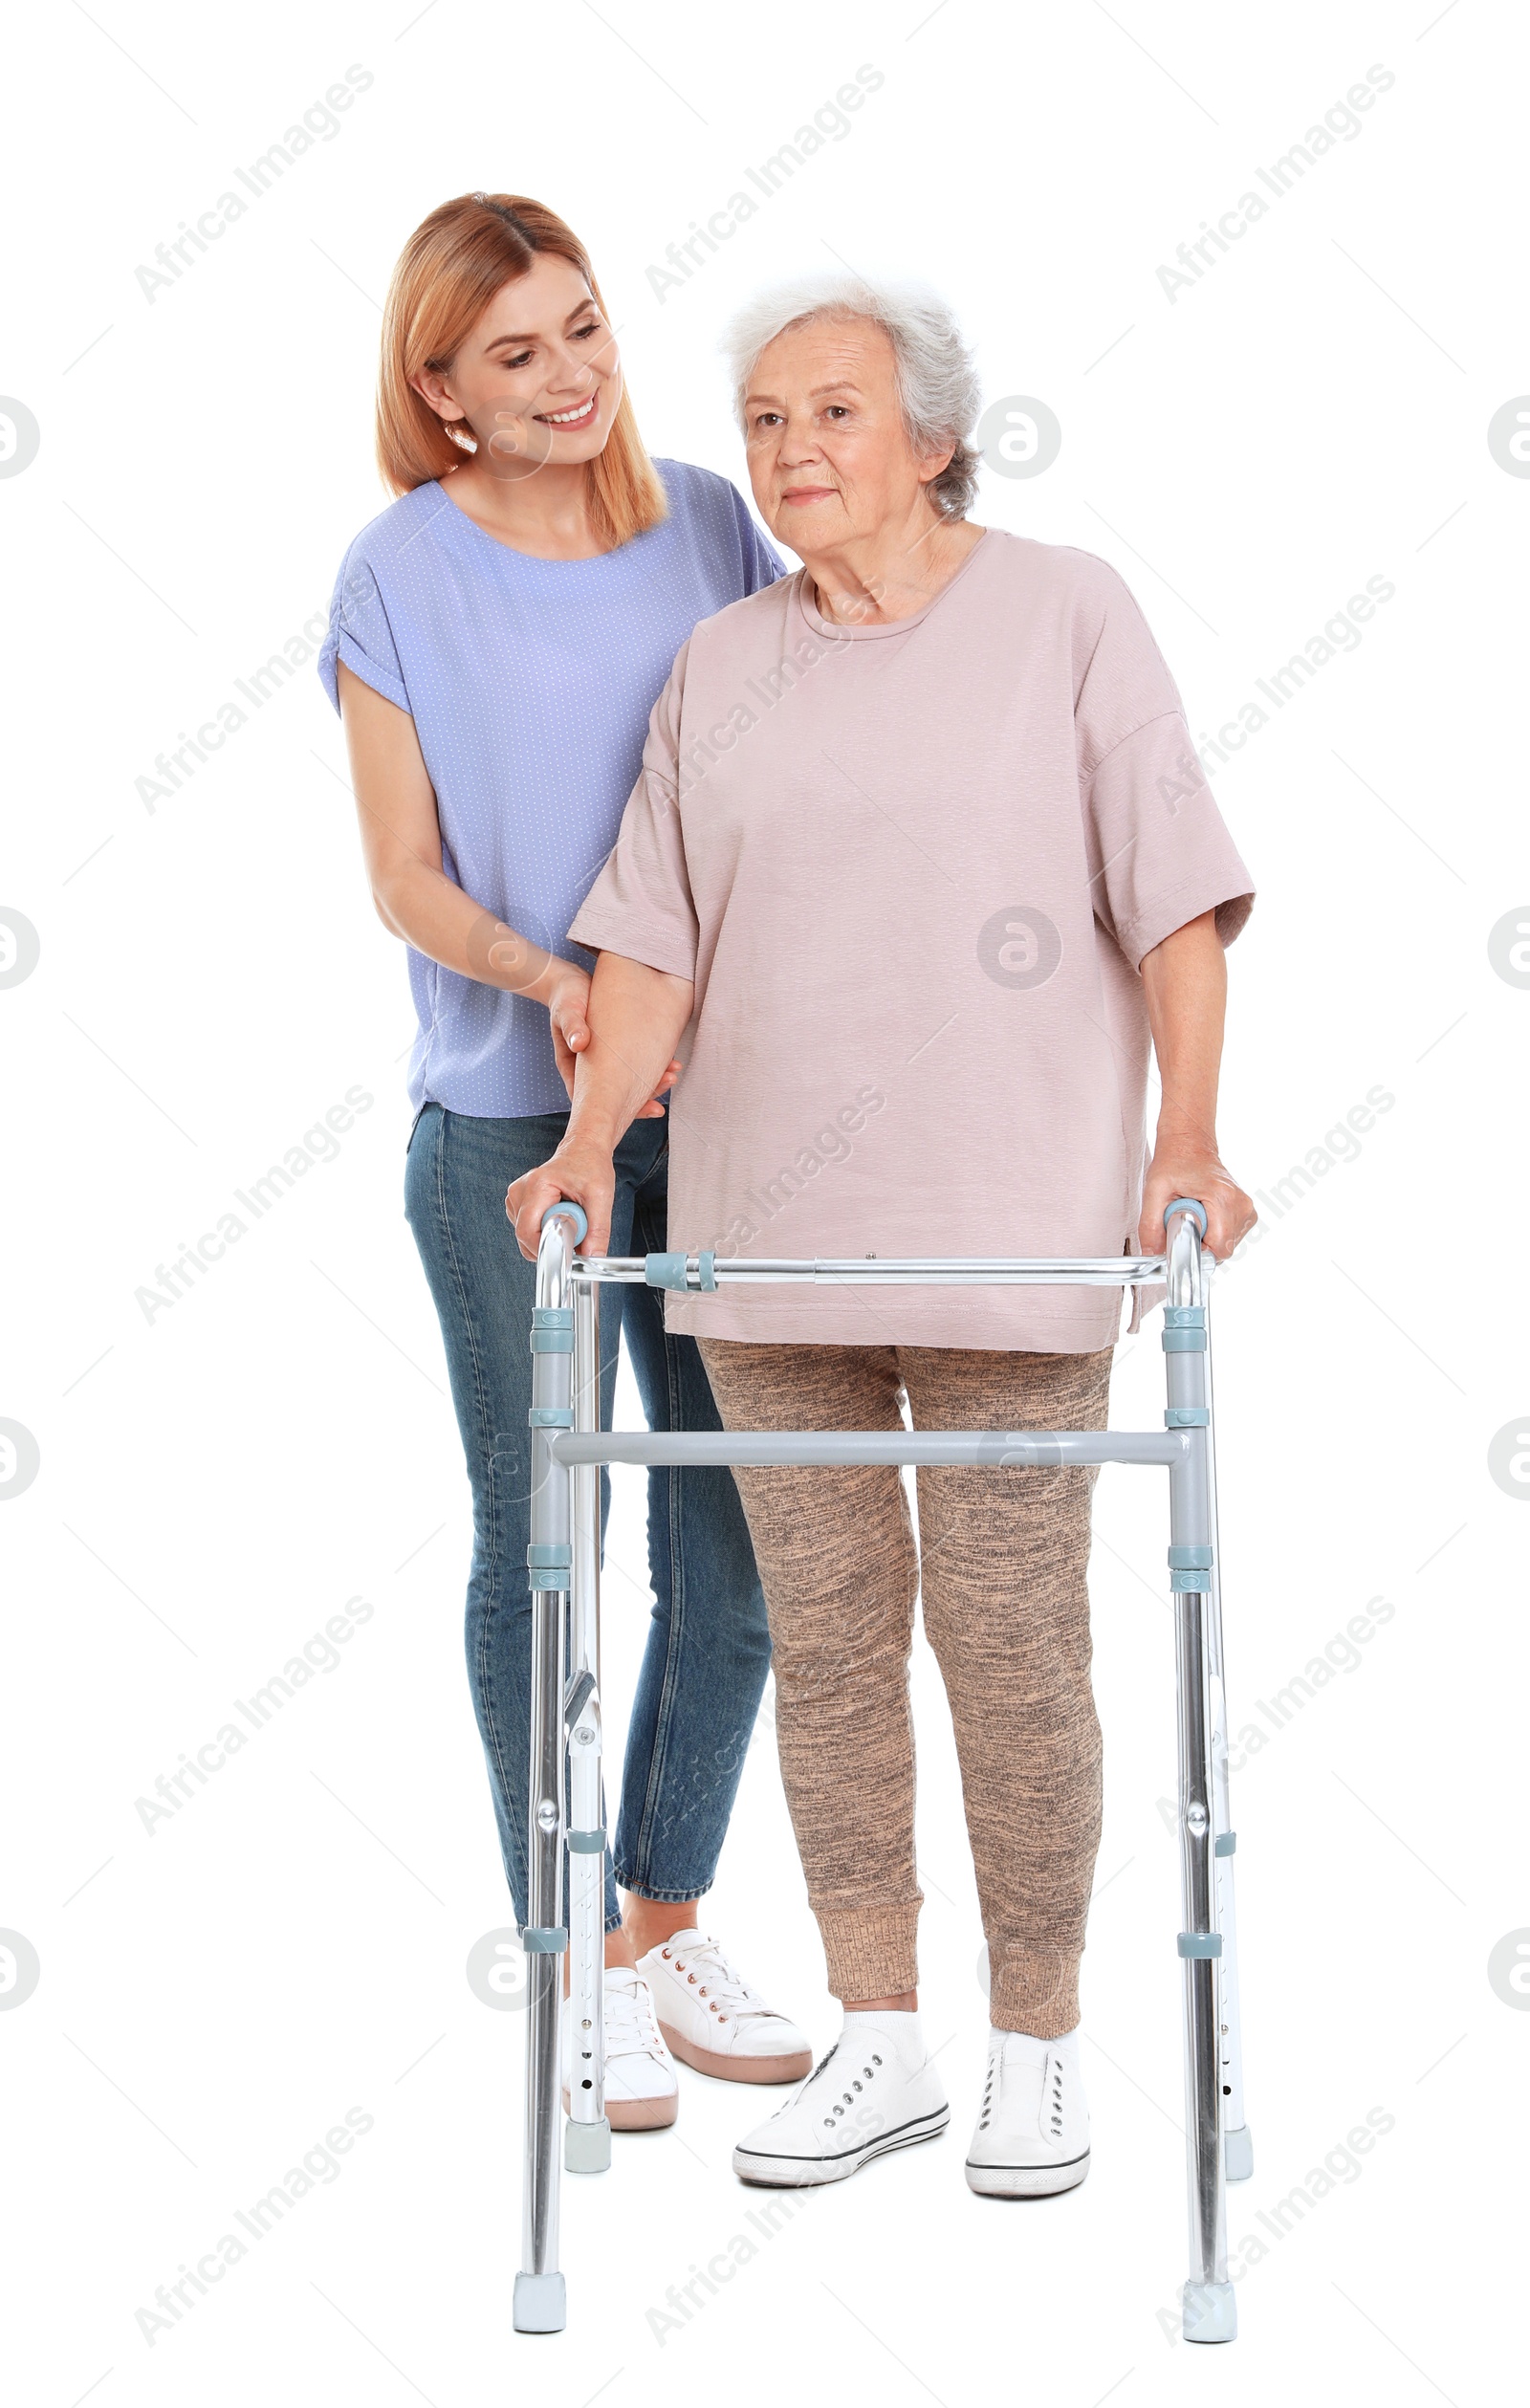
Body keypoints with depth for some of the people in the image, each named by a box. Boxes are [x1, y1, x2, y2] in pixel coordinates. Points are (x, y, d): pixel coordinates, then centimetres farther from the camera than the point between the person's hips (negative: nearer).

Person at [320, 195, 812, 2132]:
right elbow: (405, 880, -5)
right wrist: (555, 983, -23)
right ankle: (574, 1971, 18)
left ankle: (667, 1923, 26)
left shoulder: (711, 527, 4)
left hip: (720, 1100, 4)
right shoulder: (404, 575, -5)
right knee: (537, 1540, 4)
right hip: (504, 1122, -3)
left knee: (735, 1536, 8)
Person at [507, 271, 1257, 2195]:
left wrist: (1188, 1135, -13)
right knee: (823, 1627, 8)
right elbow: (656, 935, 6)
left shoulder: (1065, 616, 1)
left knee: (1010, 1635, -1)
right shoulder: (722, 667, 10)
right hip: (768, 1228, 4)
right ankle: (877, 2043, 20)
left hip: (1007, 1222, -4)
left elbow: (1176, 897, -3)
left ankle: (1037, 2051, 16)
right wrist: (590, 1141, -7)